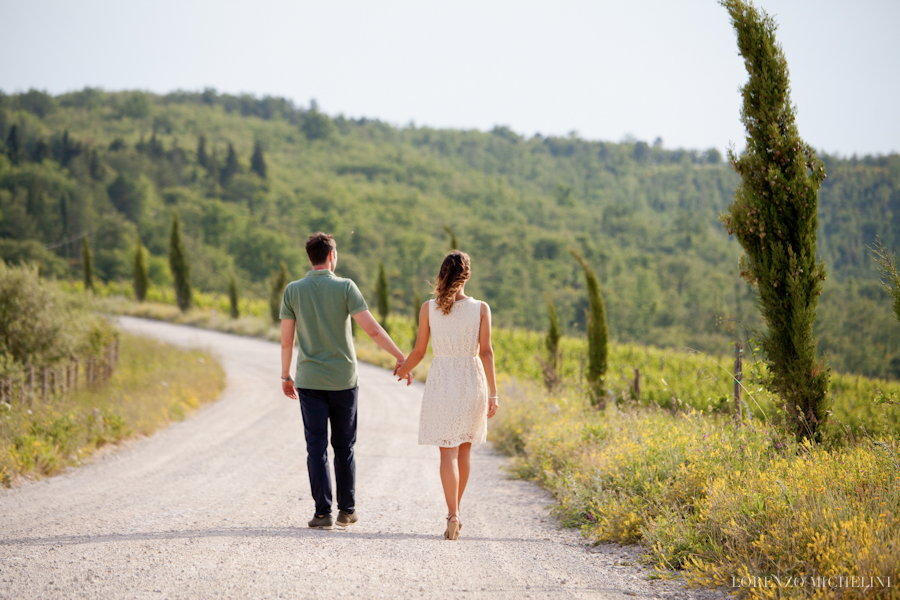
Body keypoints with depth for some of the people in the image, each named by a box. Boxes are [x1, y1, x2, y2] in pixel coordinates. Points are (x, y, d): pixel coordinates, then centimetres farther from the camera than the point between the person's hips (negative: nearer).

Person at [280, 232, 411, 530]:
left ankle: (323, 513, -3)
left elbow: (286, 340, 1)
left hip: (309, 381, 1)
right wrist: (401, 358, -7)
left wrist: (285, 376, 13)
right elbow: (373, 330, -14)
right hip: (343, 380, 0)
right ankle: (347, 510, 17)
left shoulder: (293, 290, -2)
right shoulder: (345, 287, -7)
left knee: (317, 447, 2)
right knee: (344, 446, 12)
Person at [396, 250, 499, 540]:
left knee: (448, 451, -1)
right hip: (472, 381, 1)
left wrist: (402, 370, 21)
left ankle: (453, 515, -14)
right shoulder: (481, 309, -3)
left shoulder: (429, 308, -4)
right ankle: (455, 511, 25)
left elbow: (419, 351, 1)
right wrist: (493, 393, -2)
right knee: (463, 450, 16)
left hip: (441, 381, -1)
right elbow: (485, 352, -5)